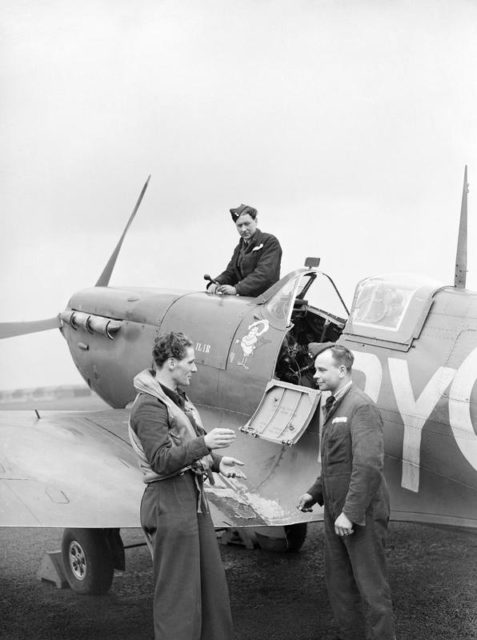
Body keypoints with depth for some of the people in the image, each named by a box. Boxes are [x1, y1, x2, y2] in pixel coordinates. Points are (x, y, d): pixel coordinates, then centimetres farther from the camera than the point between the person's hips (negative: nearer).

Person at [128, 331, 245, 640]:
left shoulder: (179, 398, 15)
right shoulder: (149, 405, -15)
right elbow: (162, 460, -23)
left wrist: (217, 462, 8)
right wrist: (205, 443, -27)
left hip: (195, 498, 10)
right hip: (170, 501, -10)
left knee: (212, 581, 16)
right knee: (178, 591, -2)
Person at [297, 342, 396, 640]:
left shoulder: (362, 407, -16)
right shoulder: (334, 407, 14)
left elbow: (369, 465, -24)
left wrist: (351, 513, -24)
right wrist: (315, 493, 14)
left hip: (362, 515, -9)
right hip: (336, 513, 9)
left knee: (371, 587, -1)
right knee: (339, 582, 16)